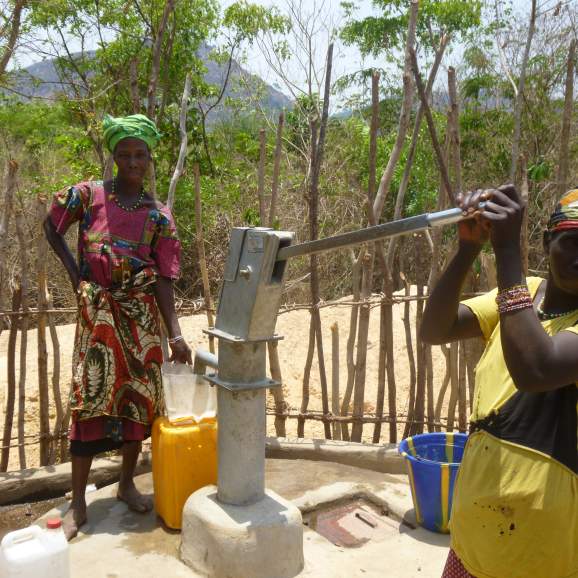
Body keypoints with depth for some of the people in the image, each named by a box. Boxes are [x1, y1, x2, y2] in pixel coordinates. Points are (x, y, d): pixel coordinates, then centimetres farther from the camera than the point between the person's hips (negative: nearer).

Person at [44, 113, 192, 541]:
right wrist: (74, 272, 2)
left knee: (140, 396, 7)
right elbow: (52, 227, 14)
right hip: (98, 310, -2)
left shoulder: (159, 216, 1)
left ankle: (127, 483, 27)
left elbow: (163, 279, -3)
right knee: (90, 398, -3)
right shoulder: (88, 194, -1)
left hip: (141, 313, 2)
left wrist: (175, 332, -11)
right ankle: (78, 501, 9)